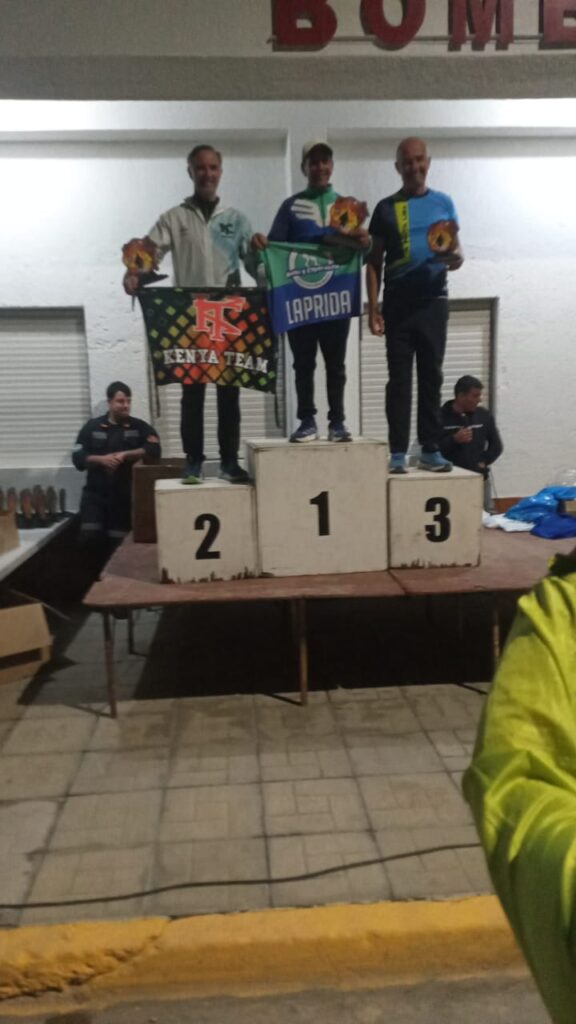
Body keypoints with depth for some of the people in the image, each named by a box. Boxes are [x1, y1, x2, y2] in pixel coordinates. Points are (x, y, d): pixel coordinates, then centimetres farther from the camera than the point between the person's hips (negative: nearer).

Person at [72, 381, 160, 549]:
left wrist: (125, 455, -19)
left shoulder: (140, 427, 4)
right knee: (90, 536, -11)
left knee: (119, 542, 1)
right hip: (95, 493, 1)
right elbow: (78, 457, 1)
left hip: (125, 495, 0)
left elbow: (154, 450, -11)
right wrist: (101, 459, -16)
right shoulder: (92, 427, 7)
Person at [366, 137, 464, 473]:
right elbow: (374, 262, 5)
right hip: (398, 302, -1)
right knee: (399, 378, -1)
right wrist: (373, 308, -4)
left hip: (433, 301, 1)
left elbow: (457, 257, 7)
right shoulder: (386, 208, 6)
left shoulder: (444, 203, 9)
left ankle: (431, 449, 10)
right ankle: (398, 452, 2)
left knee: (432, 376, 4)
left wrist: (454, 256, -18)